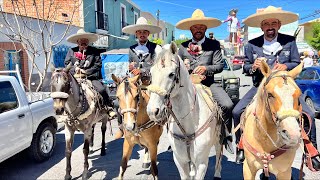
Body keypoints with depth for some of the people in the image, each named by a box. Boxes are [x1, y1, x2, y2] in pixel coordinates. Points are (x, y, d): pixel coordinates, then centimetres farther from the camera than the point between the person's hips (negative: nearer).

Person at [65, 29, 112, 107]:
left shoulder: (94, 51, 8)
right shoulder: (71, 51, 14)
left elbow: (98, 65, 1)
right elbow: (67, 63, 13)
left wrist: (86, 71, -9)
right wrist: (74, 69, -8)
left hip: (91, 77, -2)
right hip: (75, 77, 2)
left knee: (101, 90, -21)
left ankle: (109, 106, -2)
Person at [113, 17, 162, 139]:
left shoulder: (155, 48, 2)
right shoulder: (132, 49, 15)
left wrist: (142, 70, -18)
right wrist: (130, 67, -1)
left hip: (151, 81, -3)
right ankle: (122, 127, 14)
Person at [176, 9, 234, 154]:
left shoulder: (214, 45, 10)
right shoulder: (183, 47, 13)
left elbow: (219, 65, 2)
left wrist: (206, 68, -17)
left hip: (208, 83, -1)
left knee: (227, 105, -21)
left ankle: (226, 137, 3)